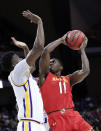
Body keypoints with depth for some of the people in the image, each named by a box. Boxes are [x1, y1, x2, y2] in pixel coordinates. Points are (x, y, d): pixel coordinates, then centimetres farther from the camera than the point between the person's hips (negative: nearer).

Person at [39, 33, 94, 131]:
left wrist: (82, 50, 19)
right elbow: (46, 51, 4)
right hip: (56, 118, -4)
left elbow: (85, 71, 9)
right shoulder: (45, 76, 15)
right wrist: (61, 40, 14)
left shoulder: (68, 79, 25)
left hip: (72, 115, 4)